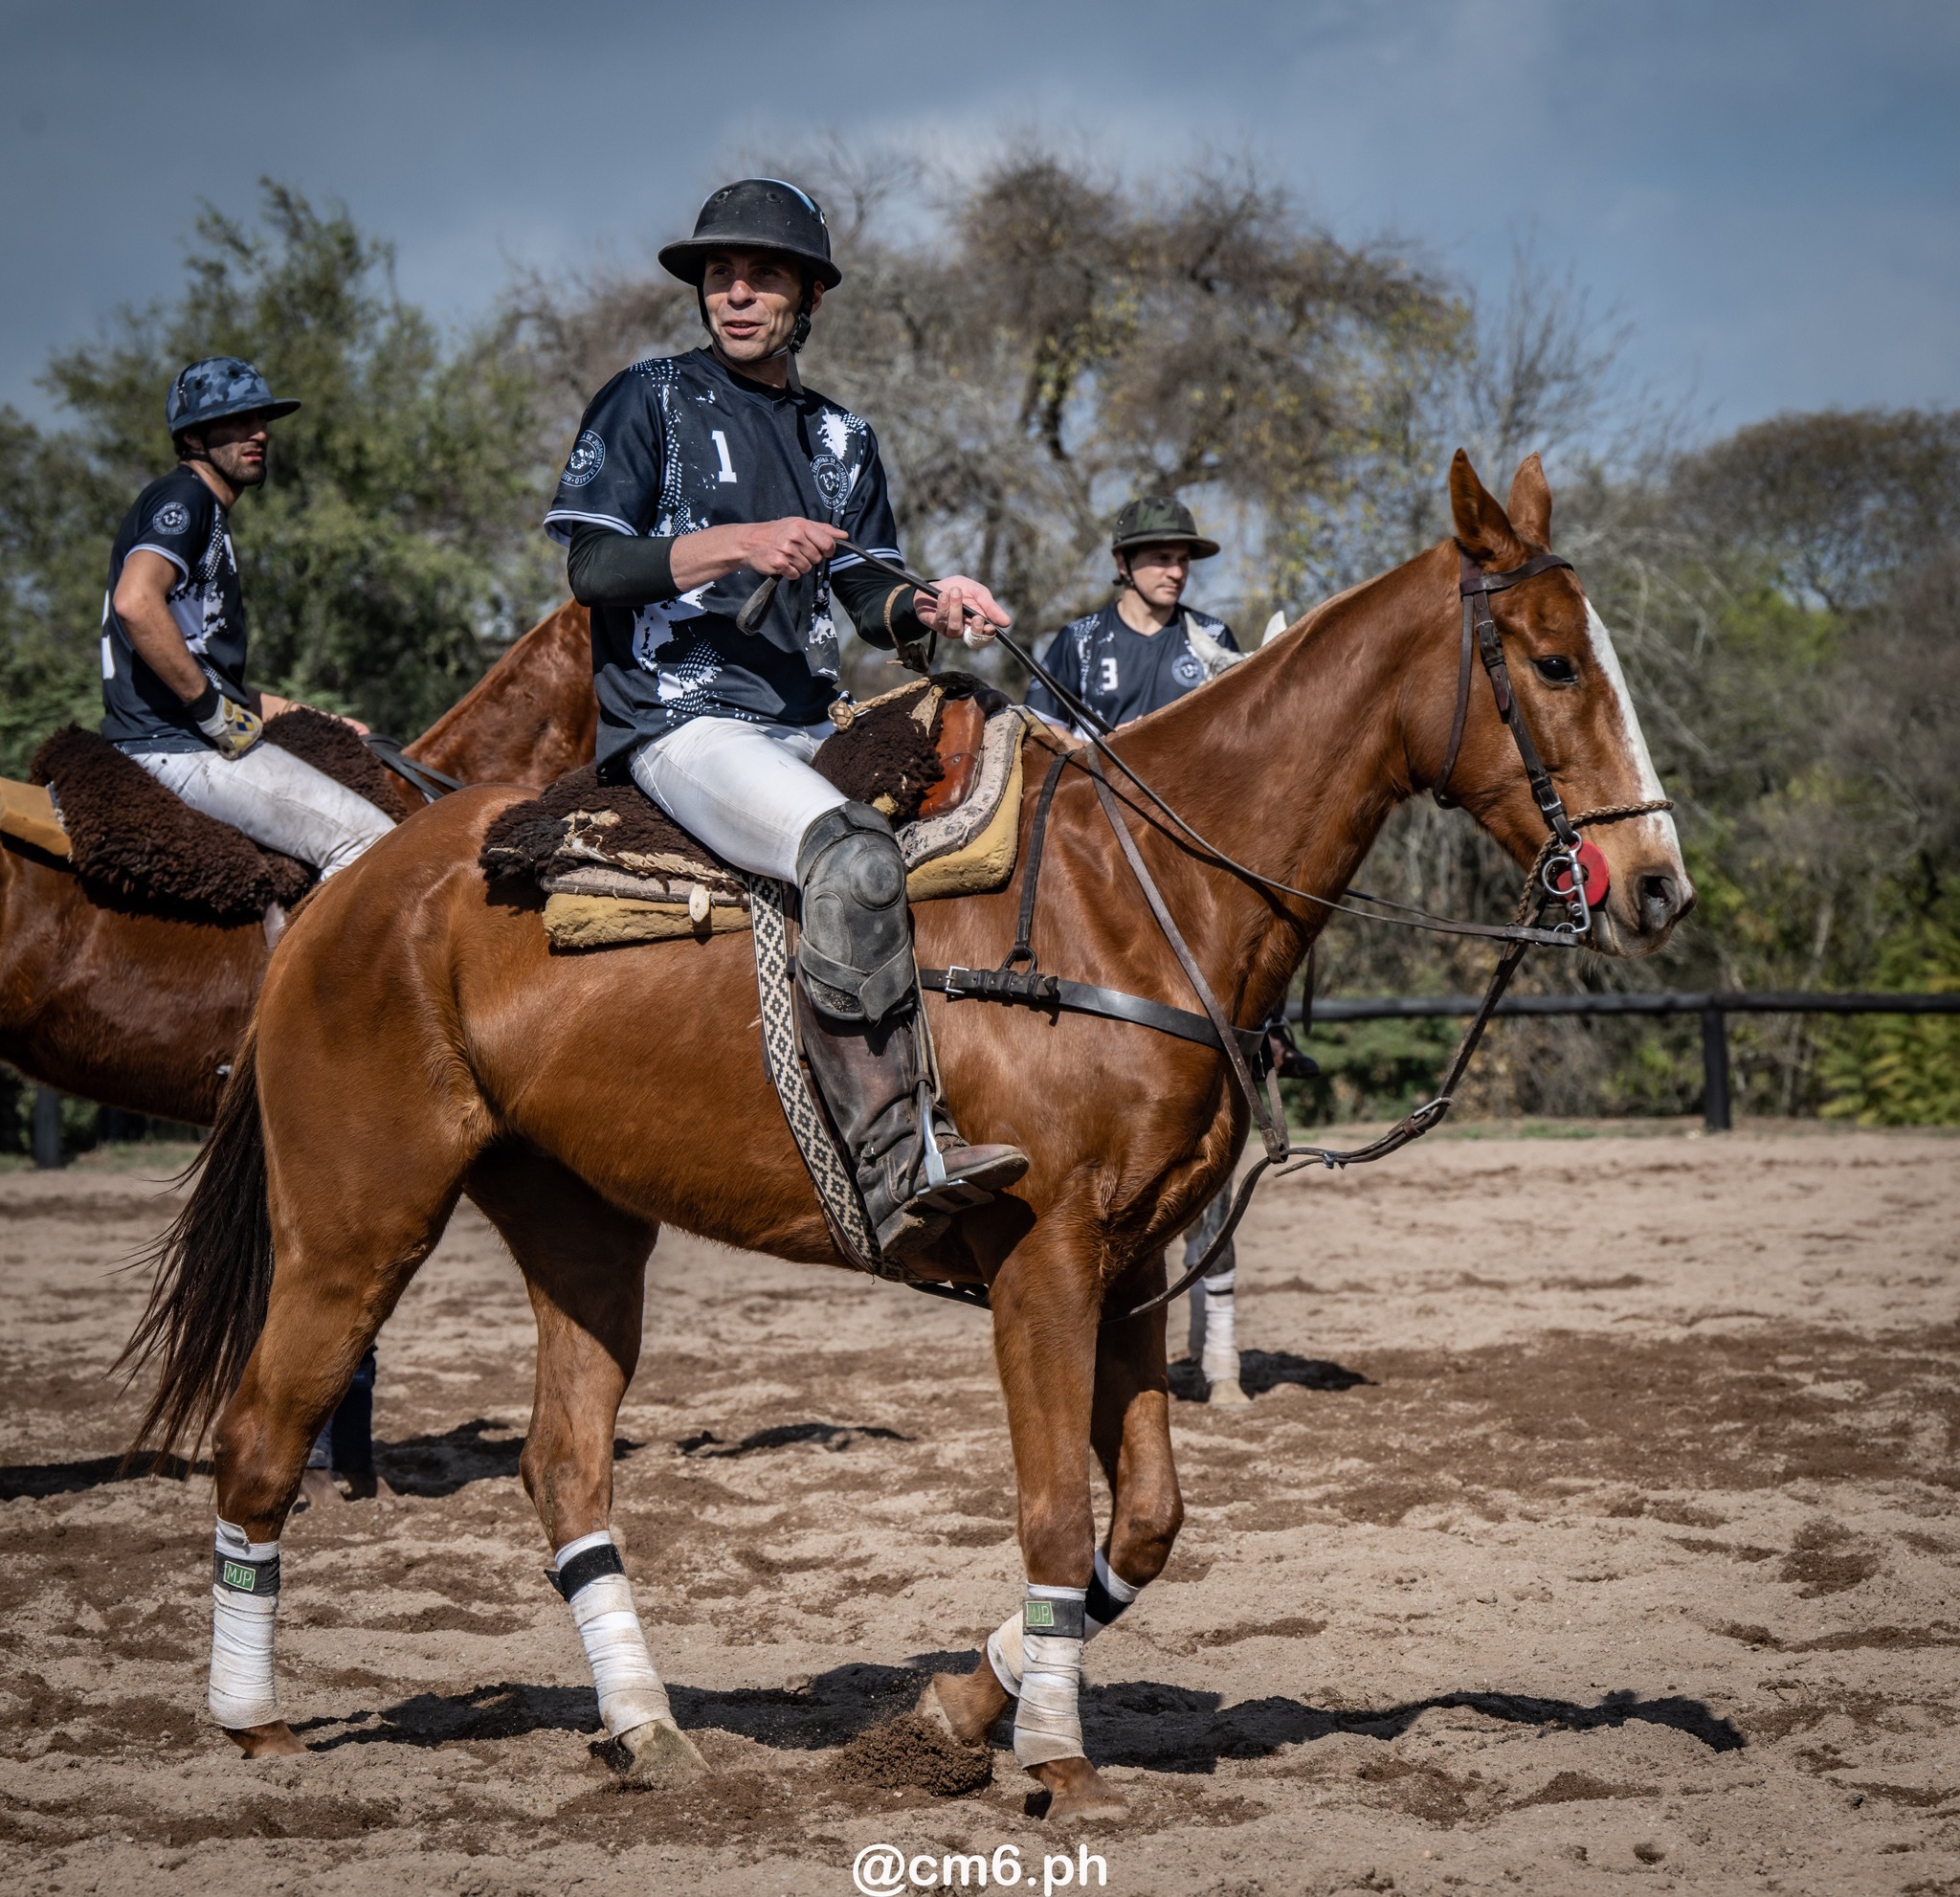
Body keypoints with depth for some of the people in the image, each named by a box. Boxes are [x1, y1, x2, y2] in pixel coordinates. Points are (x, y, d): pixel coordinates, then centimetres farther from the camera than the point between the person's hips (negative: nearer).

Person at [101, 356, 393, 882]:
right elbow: (135, 602, -25)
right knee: (369, 841, -16)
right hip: (176, 745, -10)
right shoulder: (182, 496, -5)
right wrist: (212, 708, -19)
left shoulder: (209, 517, 25)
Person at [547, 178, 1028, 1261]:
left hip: (808, 726, 7)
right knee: (851, 855, -33)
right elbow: (592, 566, -3)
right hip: (674, 717, -7)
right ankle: (897, 1171, -37)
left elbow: (868, 599, 19)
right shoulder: (649, 401, 4)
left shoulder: (840, 437, 21)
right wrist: (733, 544, -17)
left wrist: (927, 609, -4)